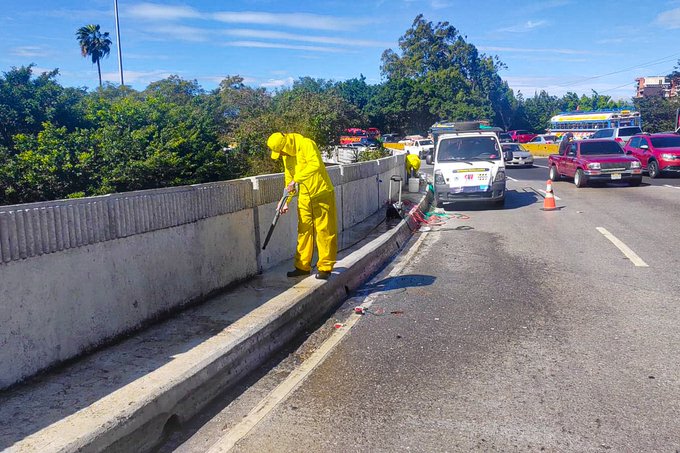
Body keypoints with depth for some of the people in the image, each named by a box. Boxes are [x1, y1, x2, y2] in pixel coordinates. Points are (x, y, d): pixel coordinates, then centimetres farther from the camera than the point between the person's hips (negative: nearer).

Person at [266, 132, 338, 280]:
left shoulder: (306, 144, -15)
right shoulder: (286, 156, 9)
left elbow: (315, 164, -32)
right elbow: (289, 179, 16)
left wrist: (296, 180, -33)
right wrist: (287, 201, 8)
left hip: (322, 195, -7)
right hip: (304, 198, 7)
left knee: (324, 231, -2)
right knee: (304, 231, 9)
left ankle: (325, 267, 6)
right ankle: (303, 266, 18)